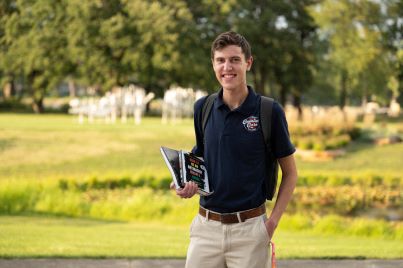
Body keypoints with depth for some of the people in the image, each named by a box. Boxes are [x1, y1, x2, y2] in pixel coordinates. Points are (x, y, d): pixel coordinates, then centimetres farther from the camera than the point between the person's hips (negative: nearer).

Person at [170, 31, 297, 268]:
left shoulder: (269, 112, -6)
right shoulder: (203, 108, 5)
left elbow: (290, 173, 2)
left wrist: (273, 222, -7)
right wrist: (189, 185, -3)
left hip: (249, 228, -3)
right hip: (206, 227, 3)